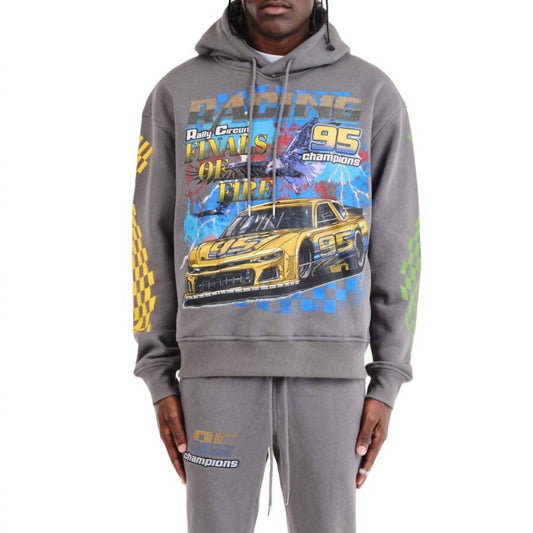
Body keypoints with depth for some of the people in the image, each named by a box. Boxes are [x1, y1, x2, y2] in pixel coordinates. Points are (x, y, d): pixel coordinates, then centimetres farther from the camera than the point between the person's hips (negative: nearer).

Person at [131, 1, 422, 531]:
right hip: (216, 365, 0)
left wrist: (387, 381, 1)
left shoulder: (373, 93, 4)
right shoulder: (178, 91, 5)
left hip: (328, 368, 0)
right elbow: (155, 238, 7)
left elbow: (396, 245, 5)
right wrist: (159, 376, 3)